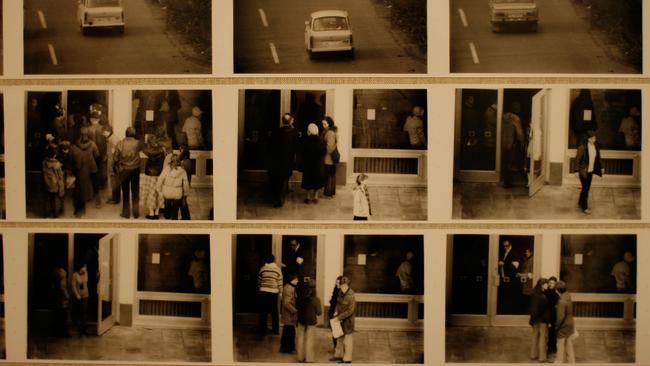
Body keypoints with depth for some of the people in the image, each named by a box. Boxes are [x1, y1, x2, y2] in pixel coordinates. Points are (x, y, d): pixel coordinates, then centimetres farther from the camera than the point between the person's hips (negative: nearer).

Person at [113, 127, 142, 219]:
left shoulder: (120, 144, -13)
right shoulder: (137, 143, -13)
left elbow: (115, 158, -8)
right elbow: (141, 148, 11)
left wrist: (116, 169, 7)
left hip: (124, 170, 0)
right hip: (135, 170, 1)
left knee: (125, 192, 12)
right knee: (135, 192, 11)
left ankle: (126, 213, 17)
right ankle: (136, 213, 15)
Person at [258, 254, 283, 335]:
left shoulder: (262, 269, -1)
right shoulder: (277, 269, -3)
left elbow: (259, 282, 5)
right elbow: (280, 283, -1)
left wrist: (259, 291, 18)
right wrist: (280, 293, 9)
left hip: (263, 292, 0)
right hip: (273, 293, 0)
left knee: (263, 312, 4)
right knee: (274, 312, 11)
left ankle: (263, 330, 6)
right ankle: (276, 330, 16)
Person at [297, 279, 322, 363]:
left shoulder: (301, 297, -8)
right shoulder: (316, 300, -17)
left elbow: (297, 307, 7)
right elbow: (319, 312, -8)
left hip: (301, 320, 3)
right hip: (311, 321, -3)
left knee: (301, 338, 15)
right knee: (309, 340, 6)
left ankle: (300, 357, 24)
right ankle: (308, 359, 10)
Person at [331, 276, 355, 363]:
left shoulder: (350, 296, -23)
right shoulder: (340, 293, 0)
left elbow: (350, 310, -22)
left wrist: (339, 317, -20)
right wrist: (336, 311, 2)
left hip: (348, 320, -8)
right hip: (340, 318, 8)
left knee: (347, 339, 3)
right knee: (339, 337, 20)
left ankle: (347, 359, 14)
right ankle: (339, 355, 35)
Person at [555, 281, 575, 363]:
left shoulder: (561, 301, -23)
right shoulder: (569, 299, 2)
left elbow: (560, 316, -22)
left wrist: (556, 327, -11)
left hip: (563, 326, -7)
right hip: (570, 325, 7)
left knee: (561, 345, 7)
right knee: (569, 345, 15)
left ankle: (559, 361, 18)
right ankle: (571, 361, 22)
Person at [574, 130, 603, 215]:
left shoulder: (595, 146, 2)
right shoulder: (582, 147, -18)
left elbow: (597, 158, 13)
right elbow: (577, 159, -14)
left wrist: (600, 167, 12)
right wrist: (577, 170, -17)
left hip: (590, 171, 6)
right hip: (583, 171, -6)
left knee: (587, 188, 15)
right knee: (585, 188, -3)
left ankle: (581, 202, 33)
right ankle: (584, 207, 7)